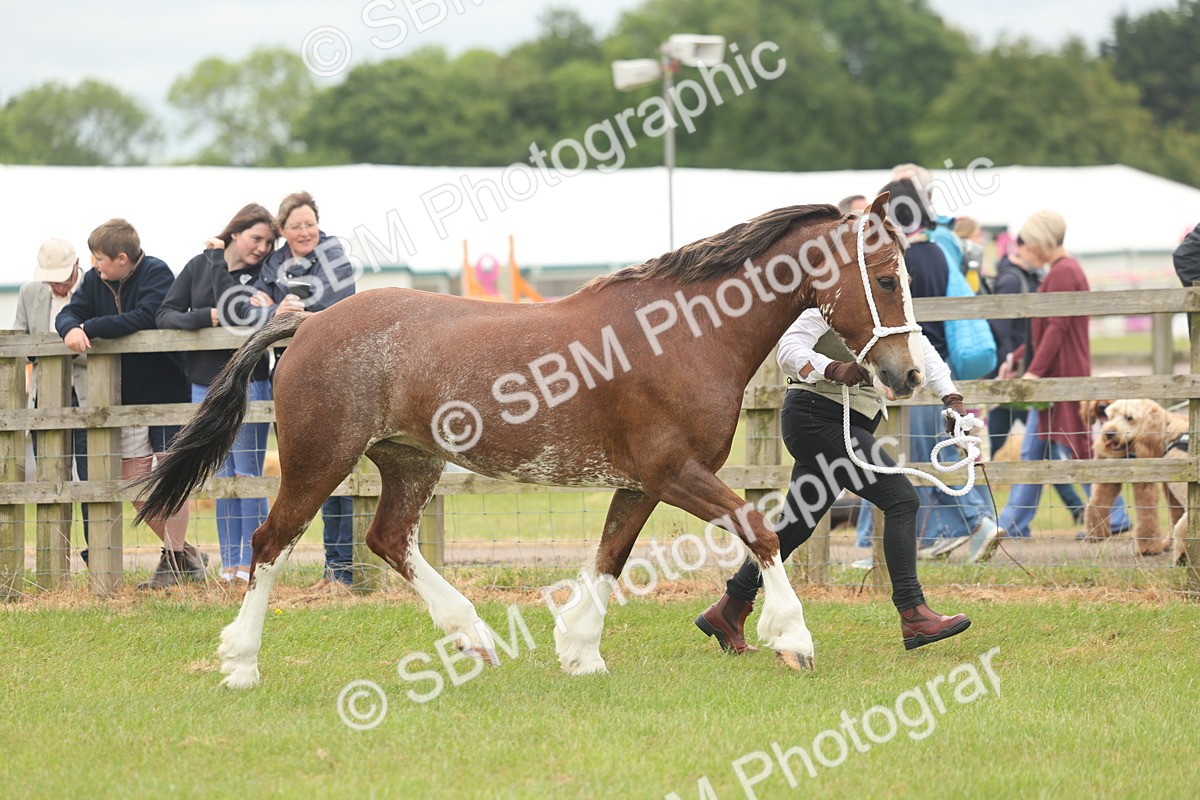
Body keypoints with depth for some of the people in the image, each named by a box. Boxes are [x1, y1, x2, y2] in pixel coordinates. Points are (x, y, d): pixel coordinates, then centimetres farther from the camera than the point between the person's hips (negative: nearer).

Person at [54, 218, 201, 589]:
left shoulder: (156, 273, -16)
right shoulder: (96, 280, 4)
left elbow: (145, 318, -30)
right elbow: (69, 313, 0)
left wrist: (90, 328, -26)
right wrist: (70, 329, -25)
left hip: (166, 388, -7)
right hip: (126, 395, 7)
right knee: (133, 480, 7)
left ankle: (174, 560, 0)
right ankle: (186, 554, 19)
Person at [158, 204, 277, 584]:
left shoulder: (265, 273, 0)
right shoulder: (201, 266, 5)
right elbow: (166, 314, 1)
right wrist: (204, 317, -15)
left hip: (248, 381, -3)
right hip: (205, 384, 3)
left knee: (248, 474, -3)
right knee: (223, 476, 6)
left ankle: (251, 562, 0)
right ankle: (229, 563, 9)